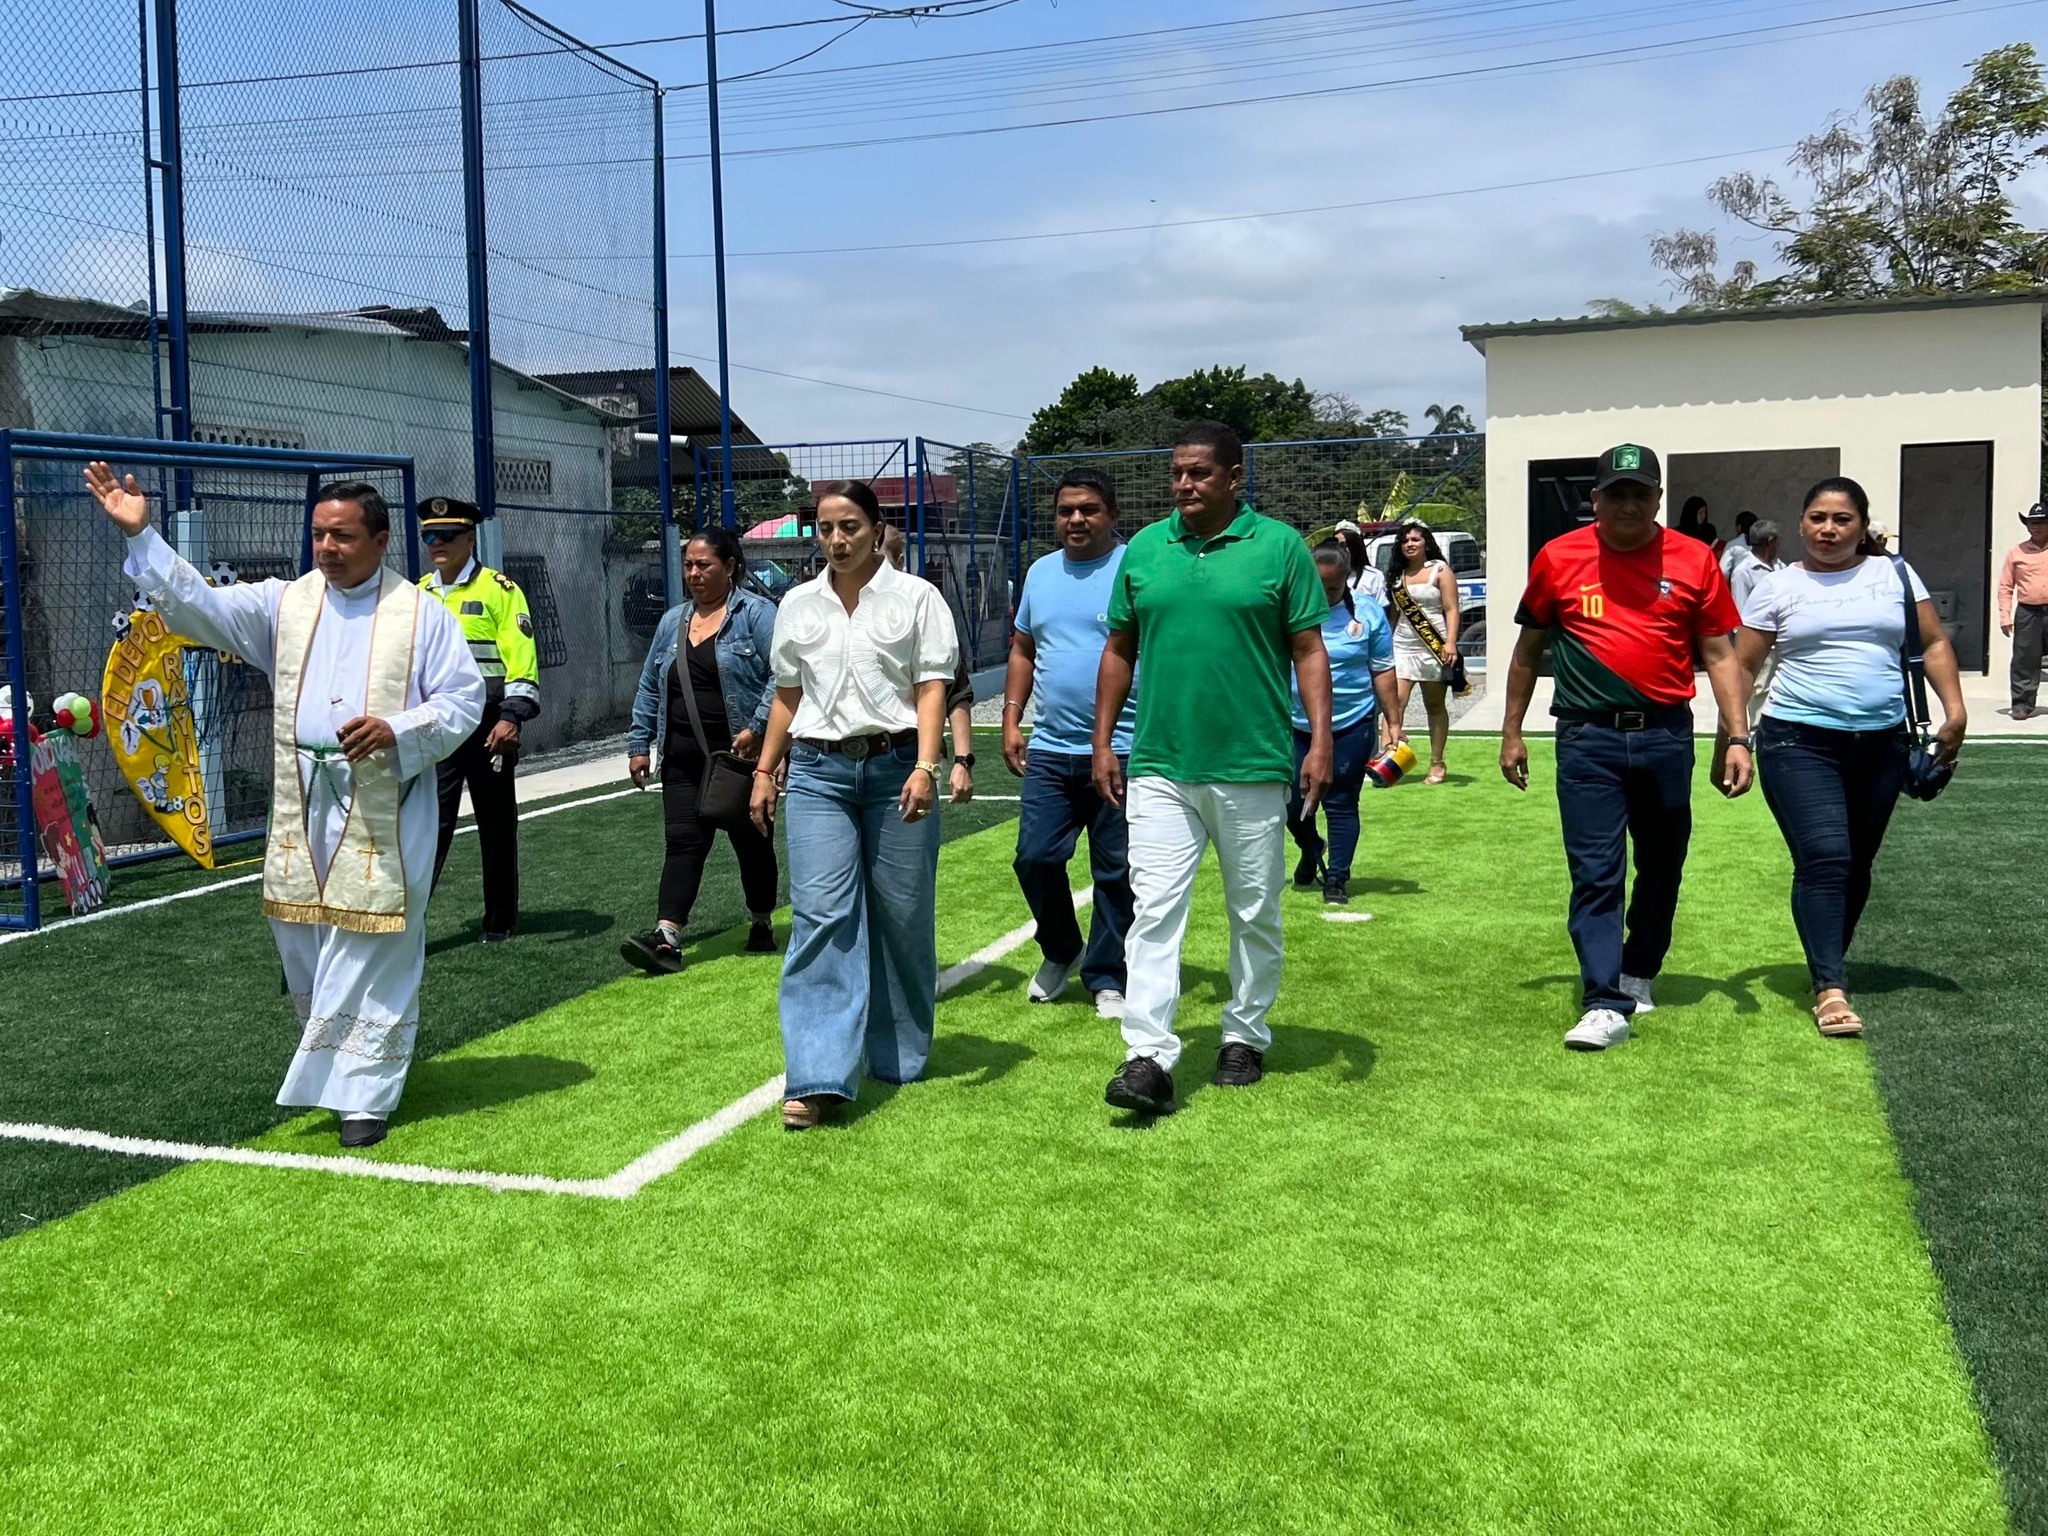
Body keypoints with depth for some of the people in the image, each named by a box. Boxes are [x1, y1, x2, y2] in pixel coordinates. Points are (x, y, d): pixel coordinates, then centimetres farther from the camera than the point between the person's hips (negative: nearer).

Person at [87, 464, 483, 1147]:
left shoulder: (422, 614, -1)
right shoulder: (282, 604, 9)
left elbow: (464, 699, -3)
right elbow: (199, 605, 1)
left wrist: (397, 731, -18)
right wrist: (140, 534, -8)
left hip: (385, 810, -4)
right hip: (302, 807, 4)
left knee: (372, 954, -3)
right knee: (303, 947, 12)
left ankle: (365, 1091, 5)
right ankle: (332, 1065, 33)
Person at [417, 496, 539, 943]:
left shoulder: (499, 589, -3)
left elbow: (521, 658, -9)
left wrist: (512, 717, -18)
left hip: (487, 728, -3)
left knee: (497, 826, 9)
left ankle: (500, 920, 21)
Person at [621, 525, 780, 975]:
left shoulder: (756, 613, -6)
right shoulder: (672, 621, 13)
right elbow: (649, 688, 17)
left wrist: (756, 727, -20)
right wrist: (639, 745, 12)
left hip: (740, 754, -4)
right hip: (684, 757, 5)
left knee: (750, 840, 9)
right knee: (681, 843, -4)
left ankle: (762, 925, 28)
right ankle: (667, 938, -11)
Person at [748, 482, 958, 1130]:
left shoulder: (916, 597, 1)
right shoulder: (797, 605, 11)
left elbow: (932, 688, -5)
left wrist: (924, 768, -16)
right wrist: (764, 772, 16)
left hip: (896, 767, -2)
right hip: (819, 772, 2)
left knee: (902, 916, 6)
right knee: (821, 916, -8)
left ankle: (899, 1057, 24)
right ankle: (819, 1077, -11)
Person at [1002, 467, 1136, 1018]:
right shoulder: (1041, 573, 13)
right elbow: (1022, 651, 19)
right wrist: (1011, 721, 12)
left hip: (1122, 750, -5)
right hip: (1049, 750, 5)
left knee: (1116, 870, 4)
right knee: (1034, 857, 5)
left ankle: (1107, 978, 17)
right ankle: (1061, 952, 28)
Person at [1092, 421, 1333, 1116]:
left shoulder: (1280, 546, -1)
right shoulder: (1144, 548, 7)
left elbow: (1309, 650, -1)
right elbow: (1119, 650, 12)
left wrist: (1320, 743, -9)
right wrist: (1103, 742, 8)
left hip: (1253, 769, -1)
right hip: (1159, 769, 2)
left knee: (1255, 913, 11)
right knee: (1154, 909, -6)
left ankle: (1245, 1037, 27)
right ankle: (1148, 1057, -7)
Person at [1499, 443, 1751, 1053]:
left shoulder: (1694, 560, 3)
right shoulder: (1558, 558, 2)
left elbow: (1720, 653, 6)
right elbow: (1529, 648, 12)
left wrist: (1737, 737, -2)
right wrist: (1511, 732, 12)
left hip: (1666, 735, 2)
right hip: (1587, 738, -1)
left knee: (1662, 867, 14)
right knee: (1595, 873, -6)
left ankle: (1638, 974, 33)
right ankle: (1605, 1003, -6)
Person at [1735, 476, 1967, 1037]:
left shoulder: (1894, 574, 9)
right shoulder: (1777, 588, 2)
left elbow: (1934, 643, 11)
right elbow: (1743, 665, 4)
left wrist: (1954, 710, -1)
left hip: (1881, 743, 4)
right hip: (1800, 741, -3)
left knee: (1857, 866, 11)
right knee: (1823, 860, -16)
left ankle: (1827, 964, 27)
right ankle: (1829, 988, -17)